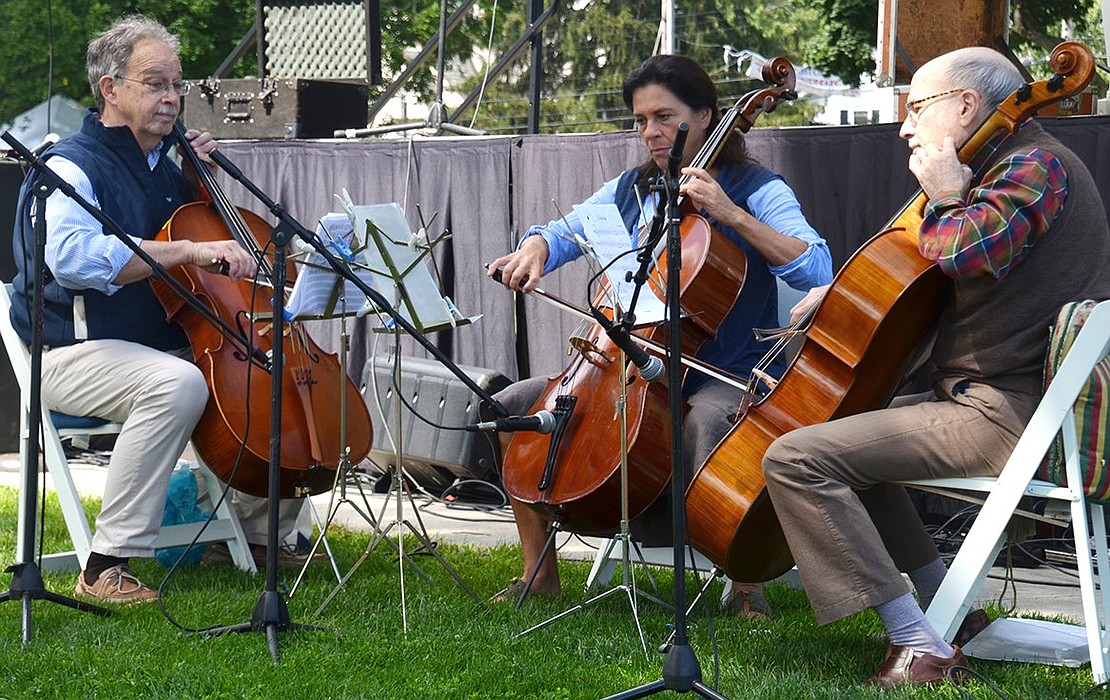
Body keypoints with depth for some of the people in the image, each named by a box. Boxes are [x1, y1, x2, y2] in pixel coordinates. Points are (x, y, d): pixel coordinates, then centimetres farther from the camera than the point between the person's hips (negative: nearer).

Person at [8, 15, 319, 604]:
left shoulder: (162, 167, 15)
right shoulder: (71, 165, -11)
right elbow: (73, 257, -31)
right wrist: (190, 250, -33)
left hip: (163, 347, 8)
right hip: (78, 354, -8)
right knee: (177, 382, -37)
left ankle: (259, 528, 14)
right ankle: (106, 567, -33)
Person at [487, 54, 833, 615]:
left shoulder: (754, 189, -5)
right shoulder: (631, 190, 13)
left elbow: (816, 270, -18)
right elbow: (565, 231, 21)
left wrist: (730, 213, -24)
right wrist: (535, 249, -4)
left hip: (724, 378, -7)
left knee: (704, 424, -41)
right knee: (512, 406, -3)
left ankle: (746, 585, -19)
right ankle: (539, 573, 7)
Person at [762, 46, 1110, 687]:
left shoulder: (1034, 163, -12)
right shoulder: (1011, 167, 21)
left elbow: (965, 249, -31)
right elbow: (933, 278, 26)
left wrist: (945, 197, -10)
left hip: (1007, 413, -11)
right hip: (999, 399, 11)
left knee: (796, 458, -19)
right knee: (845, 427, 30)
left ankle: (920, 647, -21)